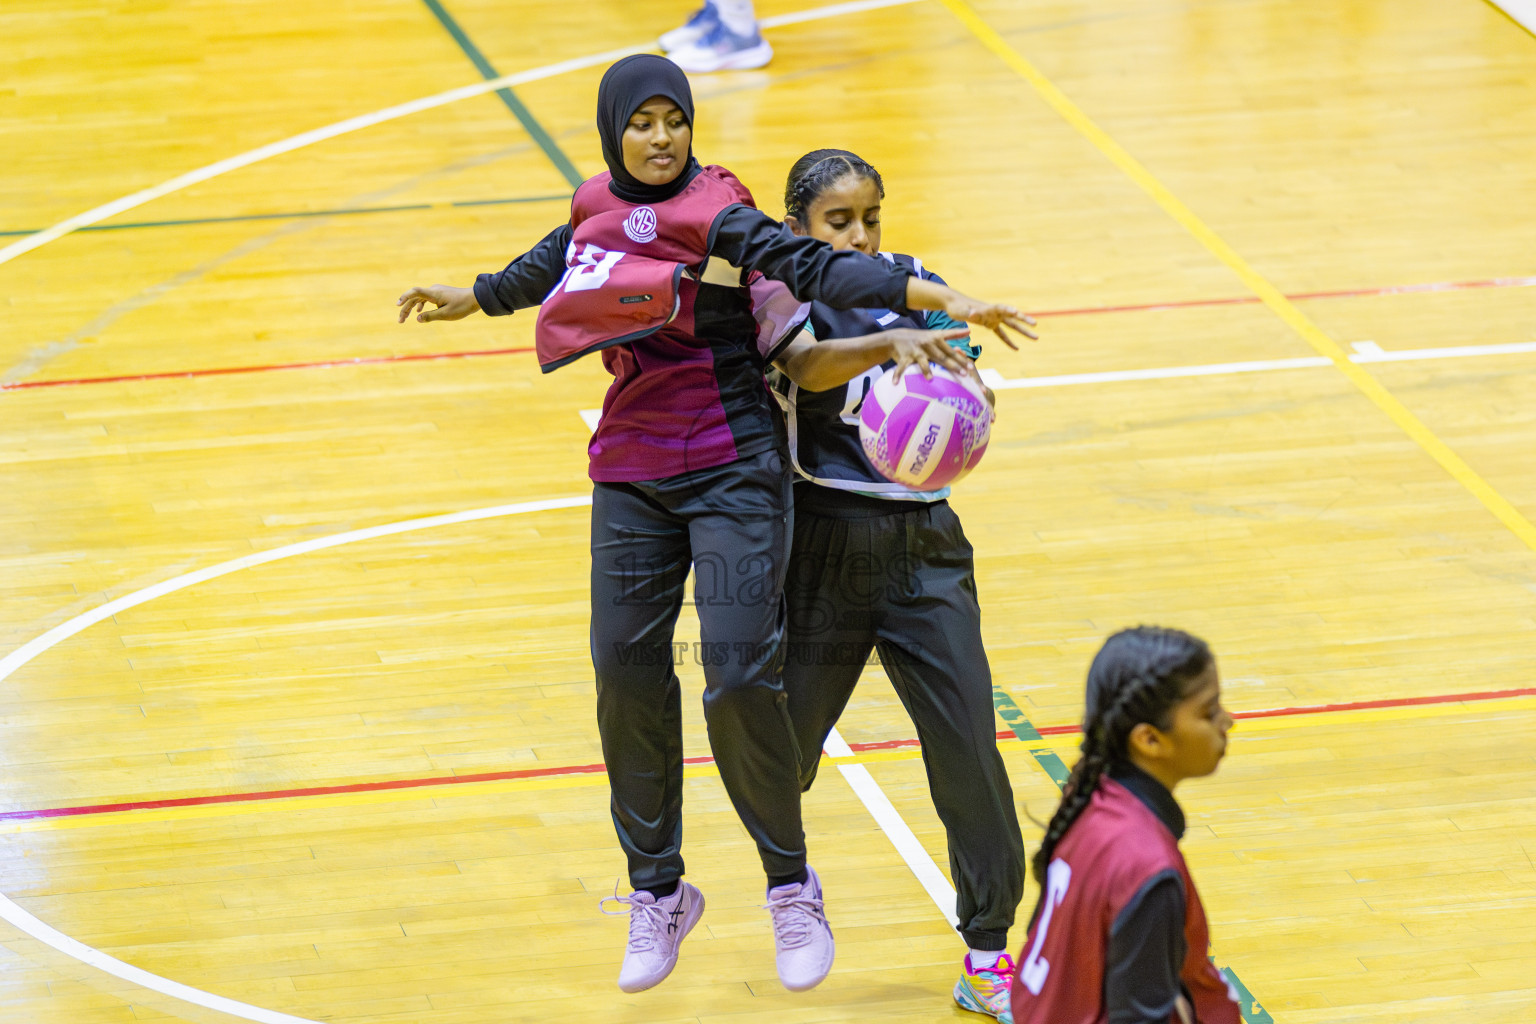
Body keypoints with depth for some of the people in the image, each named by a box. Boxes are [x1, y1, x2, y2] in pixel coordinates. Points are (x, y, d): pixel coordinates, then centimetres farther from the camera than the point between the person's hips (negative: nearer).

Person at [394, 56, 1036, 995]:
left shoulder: (715, 214, -12)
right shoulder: (600, 208, 7)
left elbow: (812, 265, -25)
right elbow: (557, 262, 29)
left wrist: (941, 300, -38)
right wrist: (473, 298, 46)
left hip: (733, 467, -6)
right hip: (632, 473, 6)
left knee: (739, 677, -14)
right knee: (627, 677, 4)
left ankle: (792, 886, 4)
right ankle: (658, 893, 20)